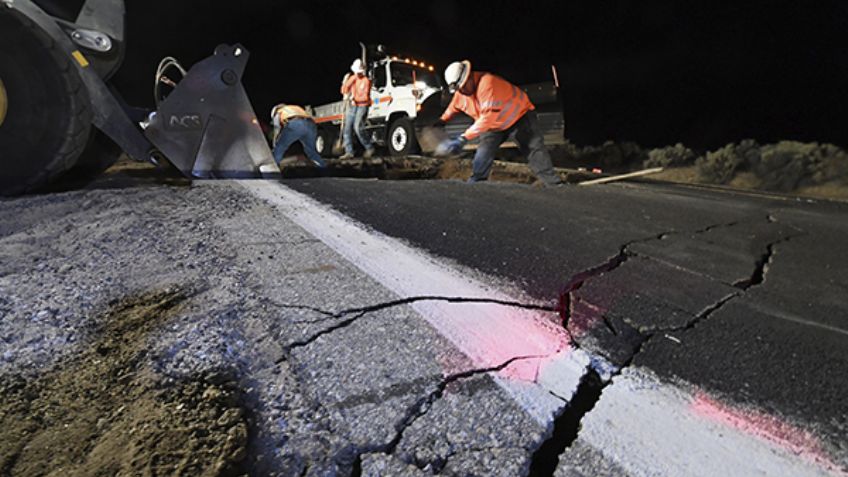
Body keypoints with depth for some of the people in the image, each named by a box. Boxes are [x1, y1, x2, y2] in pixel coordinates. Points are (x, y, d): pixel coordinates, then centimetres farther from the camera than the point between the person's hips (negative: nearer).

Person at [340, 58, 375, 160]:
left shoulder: (366, 80, -5)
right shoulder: (351, 78, 13)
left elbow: (365, 97, -12)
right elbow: (344, 91, 12)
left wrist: (354, 98, -19)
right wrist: (345, 82, -4)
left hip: (362, 106, -7)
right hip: (352, 106, 7)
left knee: (358, 127, -25)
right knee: (347, 129, 0)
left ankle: (369, 148, -12)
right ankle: (349, 152, 3)